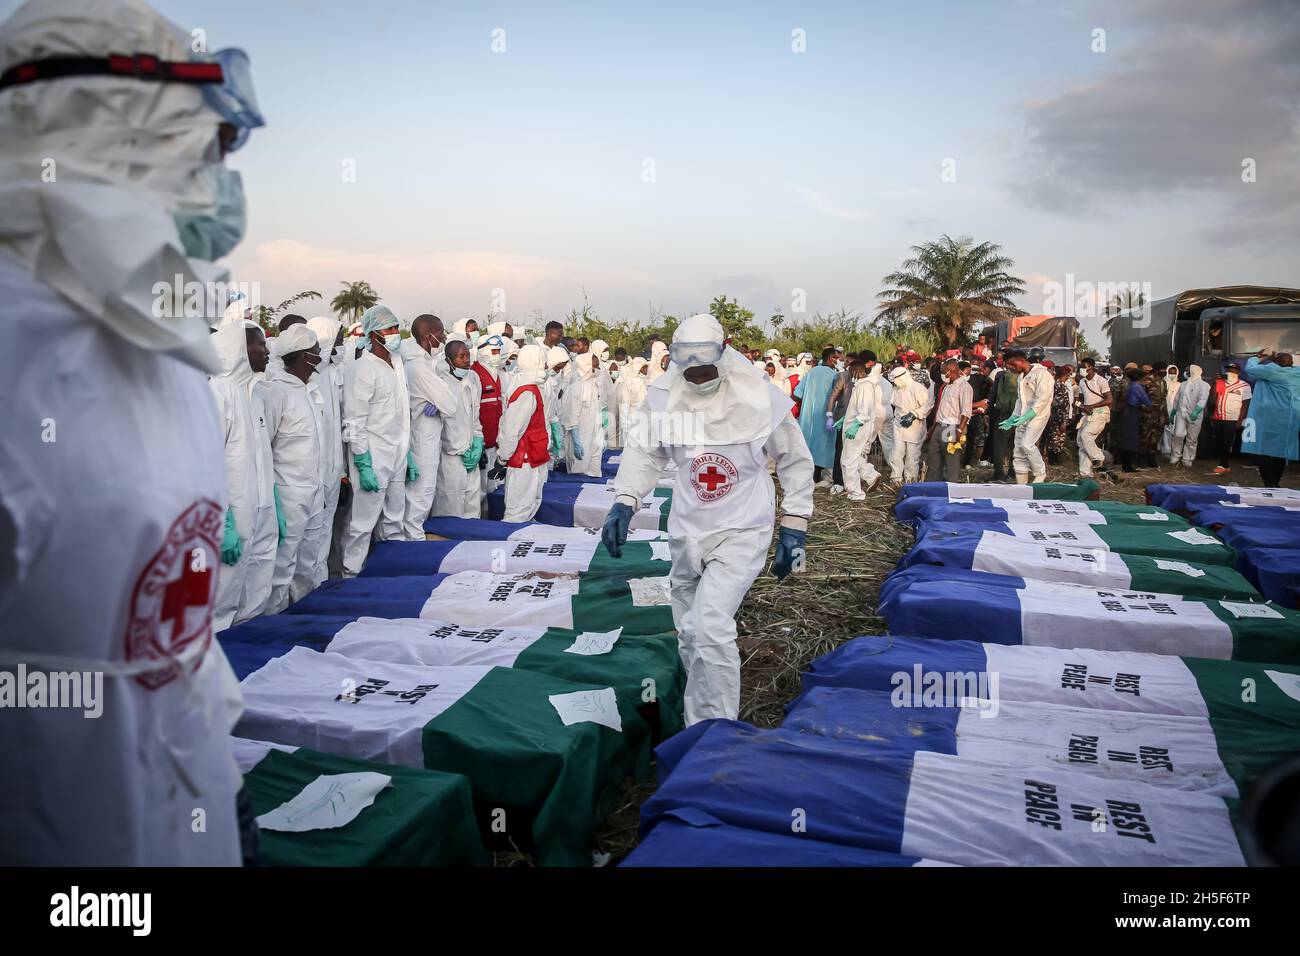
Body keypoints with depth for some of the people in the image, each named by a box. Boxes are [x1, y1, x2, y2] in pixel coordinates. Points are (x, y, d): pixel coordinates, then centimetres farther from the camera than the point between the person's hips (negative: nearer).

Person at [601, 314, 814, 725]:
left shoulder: (758, 395, -12)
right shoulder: (664, 395, -5)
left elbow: (795, 460, -2)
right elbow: (645, 451, 4)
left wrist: (793, 528, -2)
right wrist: (623, 502, -13)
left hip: (742, 532, -4)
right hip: (686, 531, 4)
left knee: (709, 626, -21)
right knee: (690, 636, 15)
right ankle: (698, 731, 37)